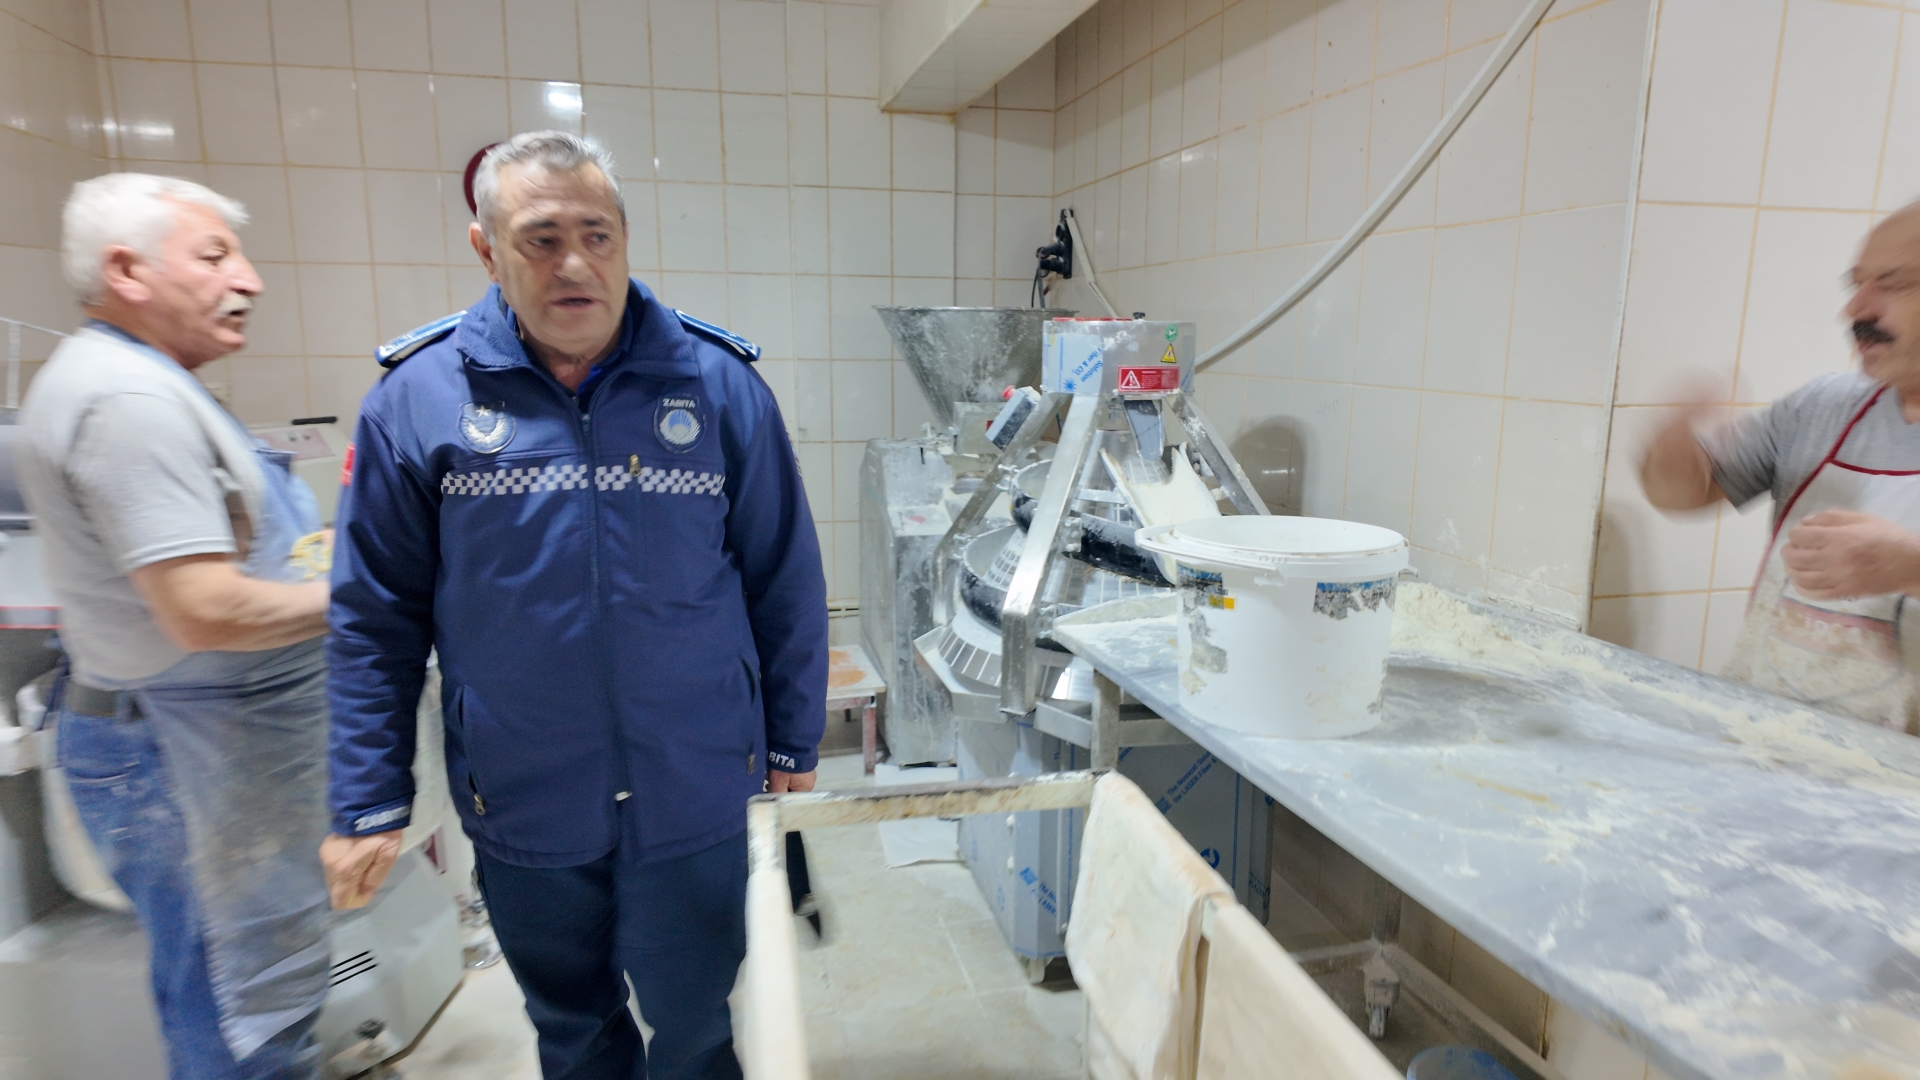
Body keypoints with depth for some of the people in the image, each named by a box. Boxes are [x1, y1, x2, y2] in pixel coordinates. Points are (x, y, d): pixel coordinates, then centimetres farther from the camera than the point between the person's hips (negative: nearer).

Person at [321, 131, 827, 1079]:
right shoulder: (418, 397, -6)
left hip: (694, 797, 0)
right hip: (522, 808, 1)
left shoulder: (717, 383, -7)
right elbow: (375, 620, 0)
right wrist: (368, 805, 0)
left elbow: (785, 583, -1)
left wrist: (793, 745, 4)